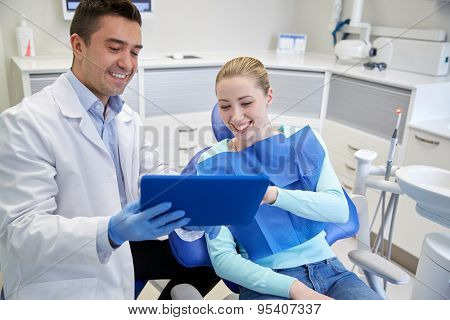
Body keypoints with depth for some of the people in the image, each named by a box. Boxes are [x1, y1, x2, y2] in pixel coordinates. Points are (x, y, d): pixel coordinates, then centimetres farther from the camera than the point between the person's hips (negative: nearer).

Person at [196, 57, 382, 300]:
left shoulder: (304, 139, 5)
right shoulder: (212, 163, -1)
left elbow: (340, 209, -5)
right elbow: (222, 258, -6)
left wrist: (272, 194, -22)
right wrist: (294, 288, -18)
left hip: (327, 268, 2)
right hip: (267, 281, -1)